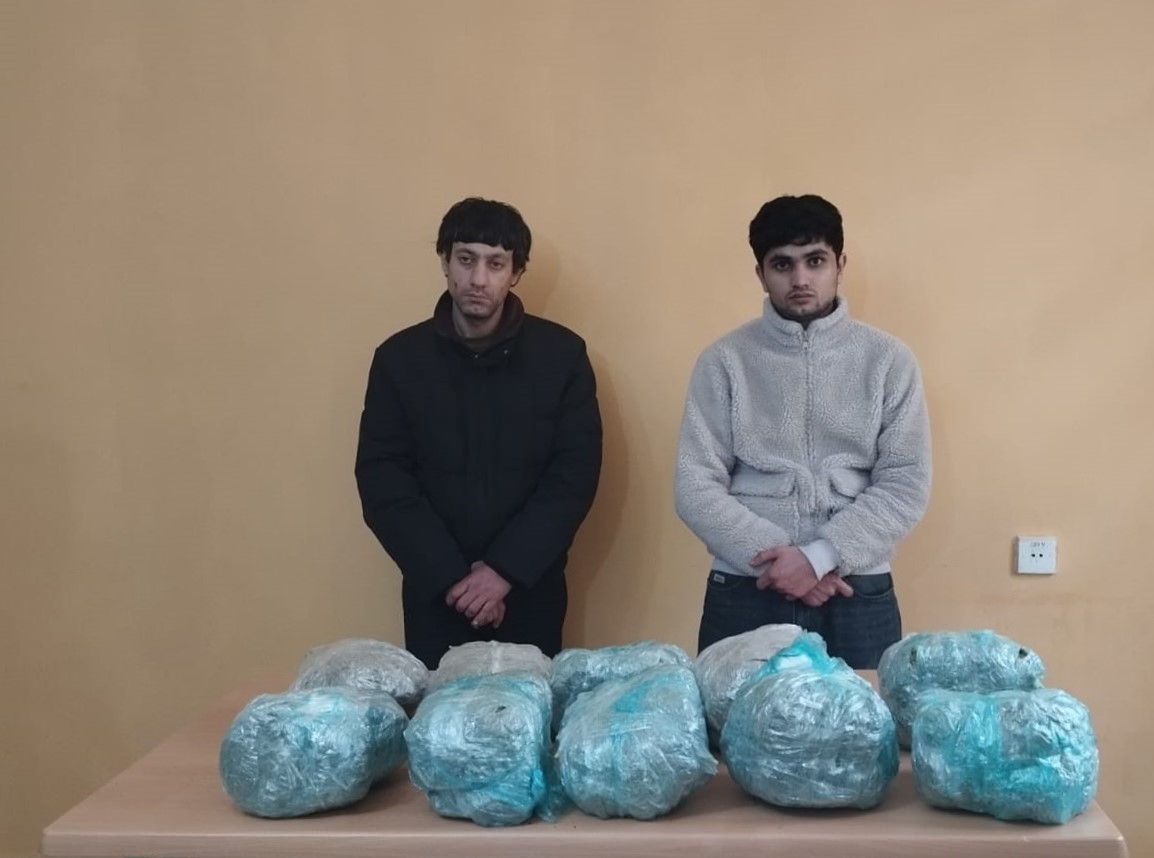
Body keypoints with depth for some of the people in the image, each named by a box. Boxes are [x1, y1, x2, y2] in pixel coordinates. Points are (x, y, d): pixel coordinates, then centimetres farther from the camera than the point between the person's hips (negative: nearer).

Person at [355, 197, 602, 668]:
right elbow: (382, 482, -4)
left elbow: (575, 476, -6)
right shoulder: (400, 358, 0)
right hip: (435, 594, 1)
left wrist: (506, 570, -14)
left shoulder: (561, 354, -2)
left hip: (530, 592, 0)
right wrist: (451, 577, -12)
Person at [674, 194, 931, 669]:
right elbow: (696, 486, -2)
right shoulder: (724, 361, 2)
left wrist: (818, 556, -13)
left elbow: (906, 486, -2)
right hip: (744, 595, 0)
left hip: (858, 596, 0)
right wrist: (771, 557, -13)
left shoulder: (888, 359, 3)